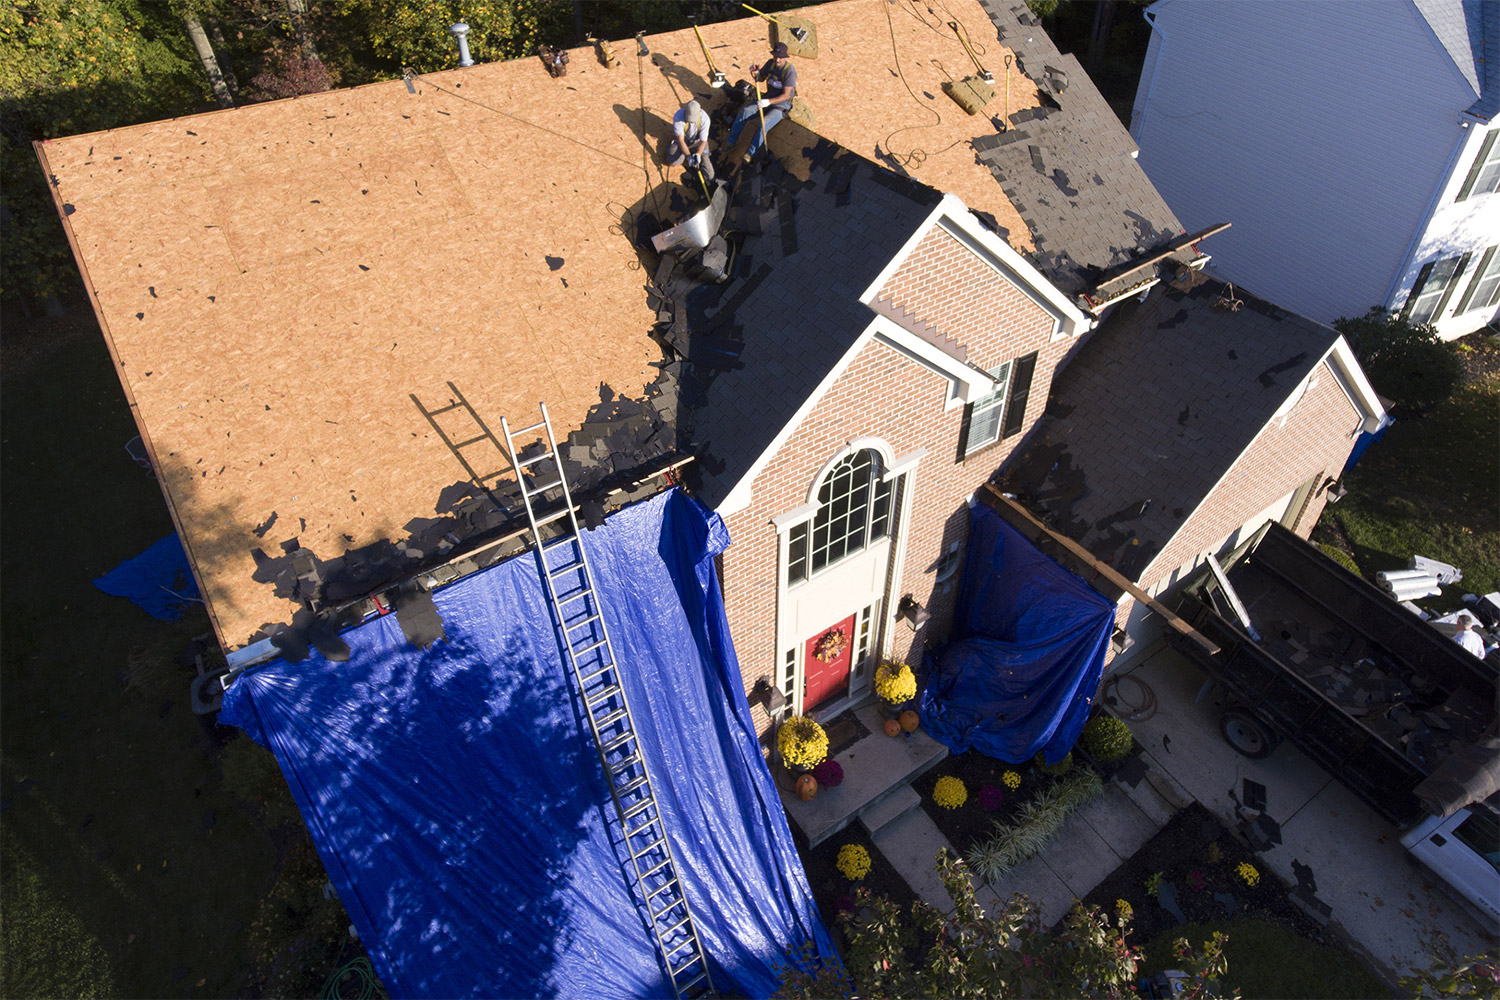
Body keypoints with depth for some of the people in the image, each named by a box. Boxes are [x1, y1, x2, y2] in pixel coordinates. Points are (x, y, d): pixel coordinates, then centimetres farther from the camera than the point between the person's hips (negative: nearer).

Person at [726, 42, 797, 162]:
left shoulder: (789, 71, -20)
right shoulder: (771, 63, -1)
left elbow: (786, 95, -24)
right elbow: (761, 78, 14)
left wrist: (769, 102, -36)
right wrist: (757, 73, -11)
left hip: (782, 105, -6)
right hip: (768, 99, 7)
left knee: (763, 125, -32)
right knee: (744, 111, -14)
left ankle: (751, 153, -24)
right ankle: (731, 142, -8)